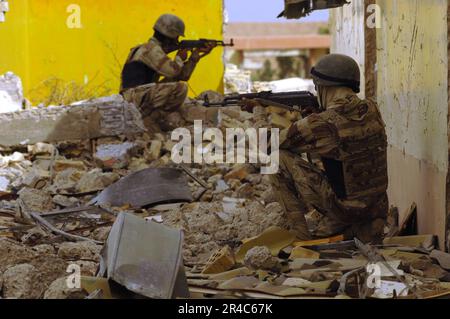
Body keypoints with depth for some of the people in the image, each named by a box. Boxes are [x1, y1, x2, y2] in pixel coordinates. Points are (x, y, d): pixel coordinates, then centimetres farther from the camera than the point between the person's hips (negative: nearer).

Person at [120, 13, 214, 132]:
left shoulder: (156, 49, 23)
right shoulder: (152, 49, -8)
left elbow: (183, 75, 22)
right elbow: (172, 71, -21)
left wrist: (195, 55, 15)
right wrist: (180, 58, 1)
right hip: (137, 96, -10)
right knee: (180, 88, -18)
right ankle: (152, 118, -12)